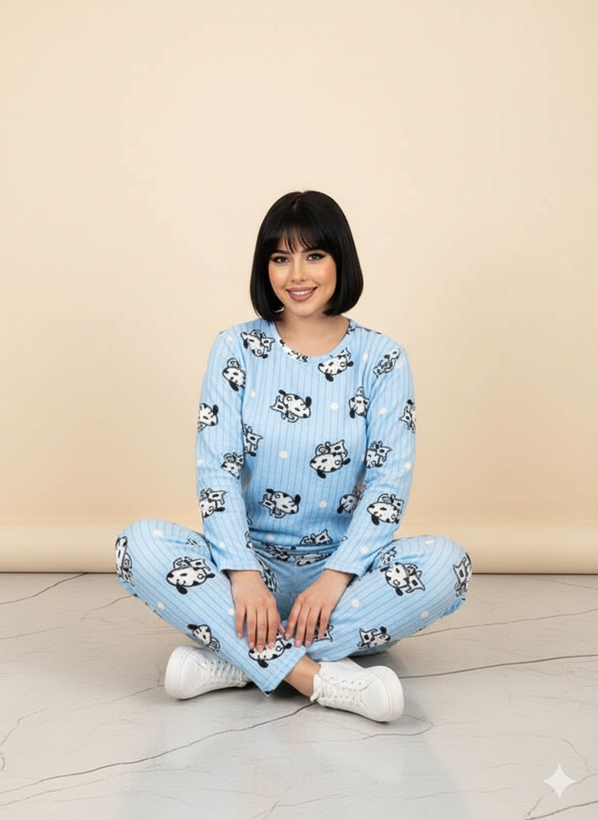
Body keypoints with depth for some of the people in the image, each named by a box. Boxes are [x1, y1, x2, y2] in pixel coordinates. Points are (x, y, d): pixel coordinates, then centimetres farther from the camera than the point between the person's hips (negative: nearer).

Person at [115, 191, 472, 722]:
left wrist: (334, 578, -22)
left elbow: (390, 483, -8)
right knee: (140, 545, -25)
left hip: (343, 565, 0)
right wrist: (242, 574, -21)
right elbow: (216, 470, -7)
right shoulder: (236, 350, 1)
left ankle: (235, 660, -25)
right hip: (252, 559, 1)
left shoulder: (381, 359, -1)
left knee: (446, 563, -28)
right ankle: (321, 676, -30)